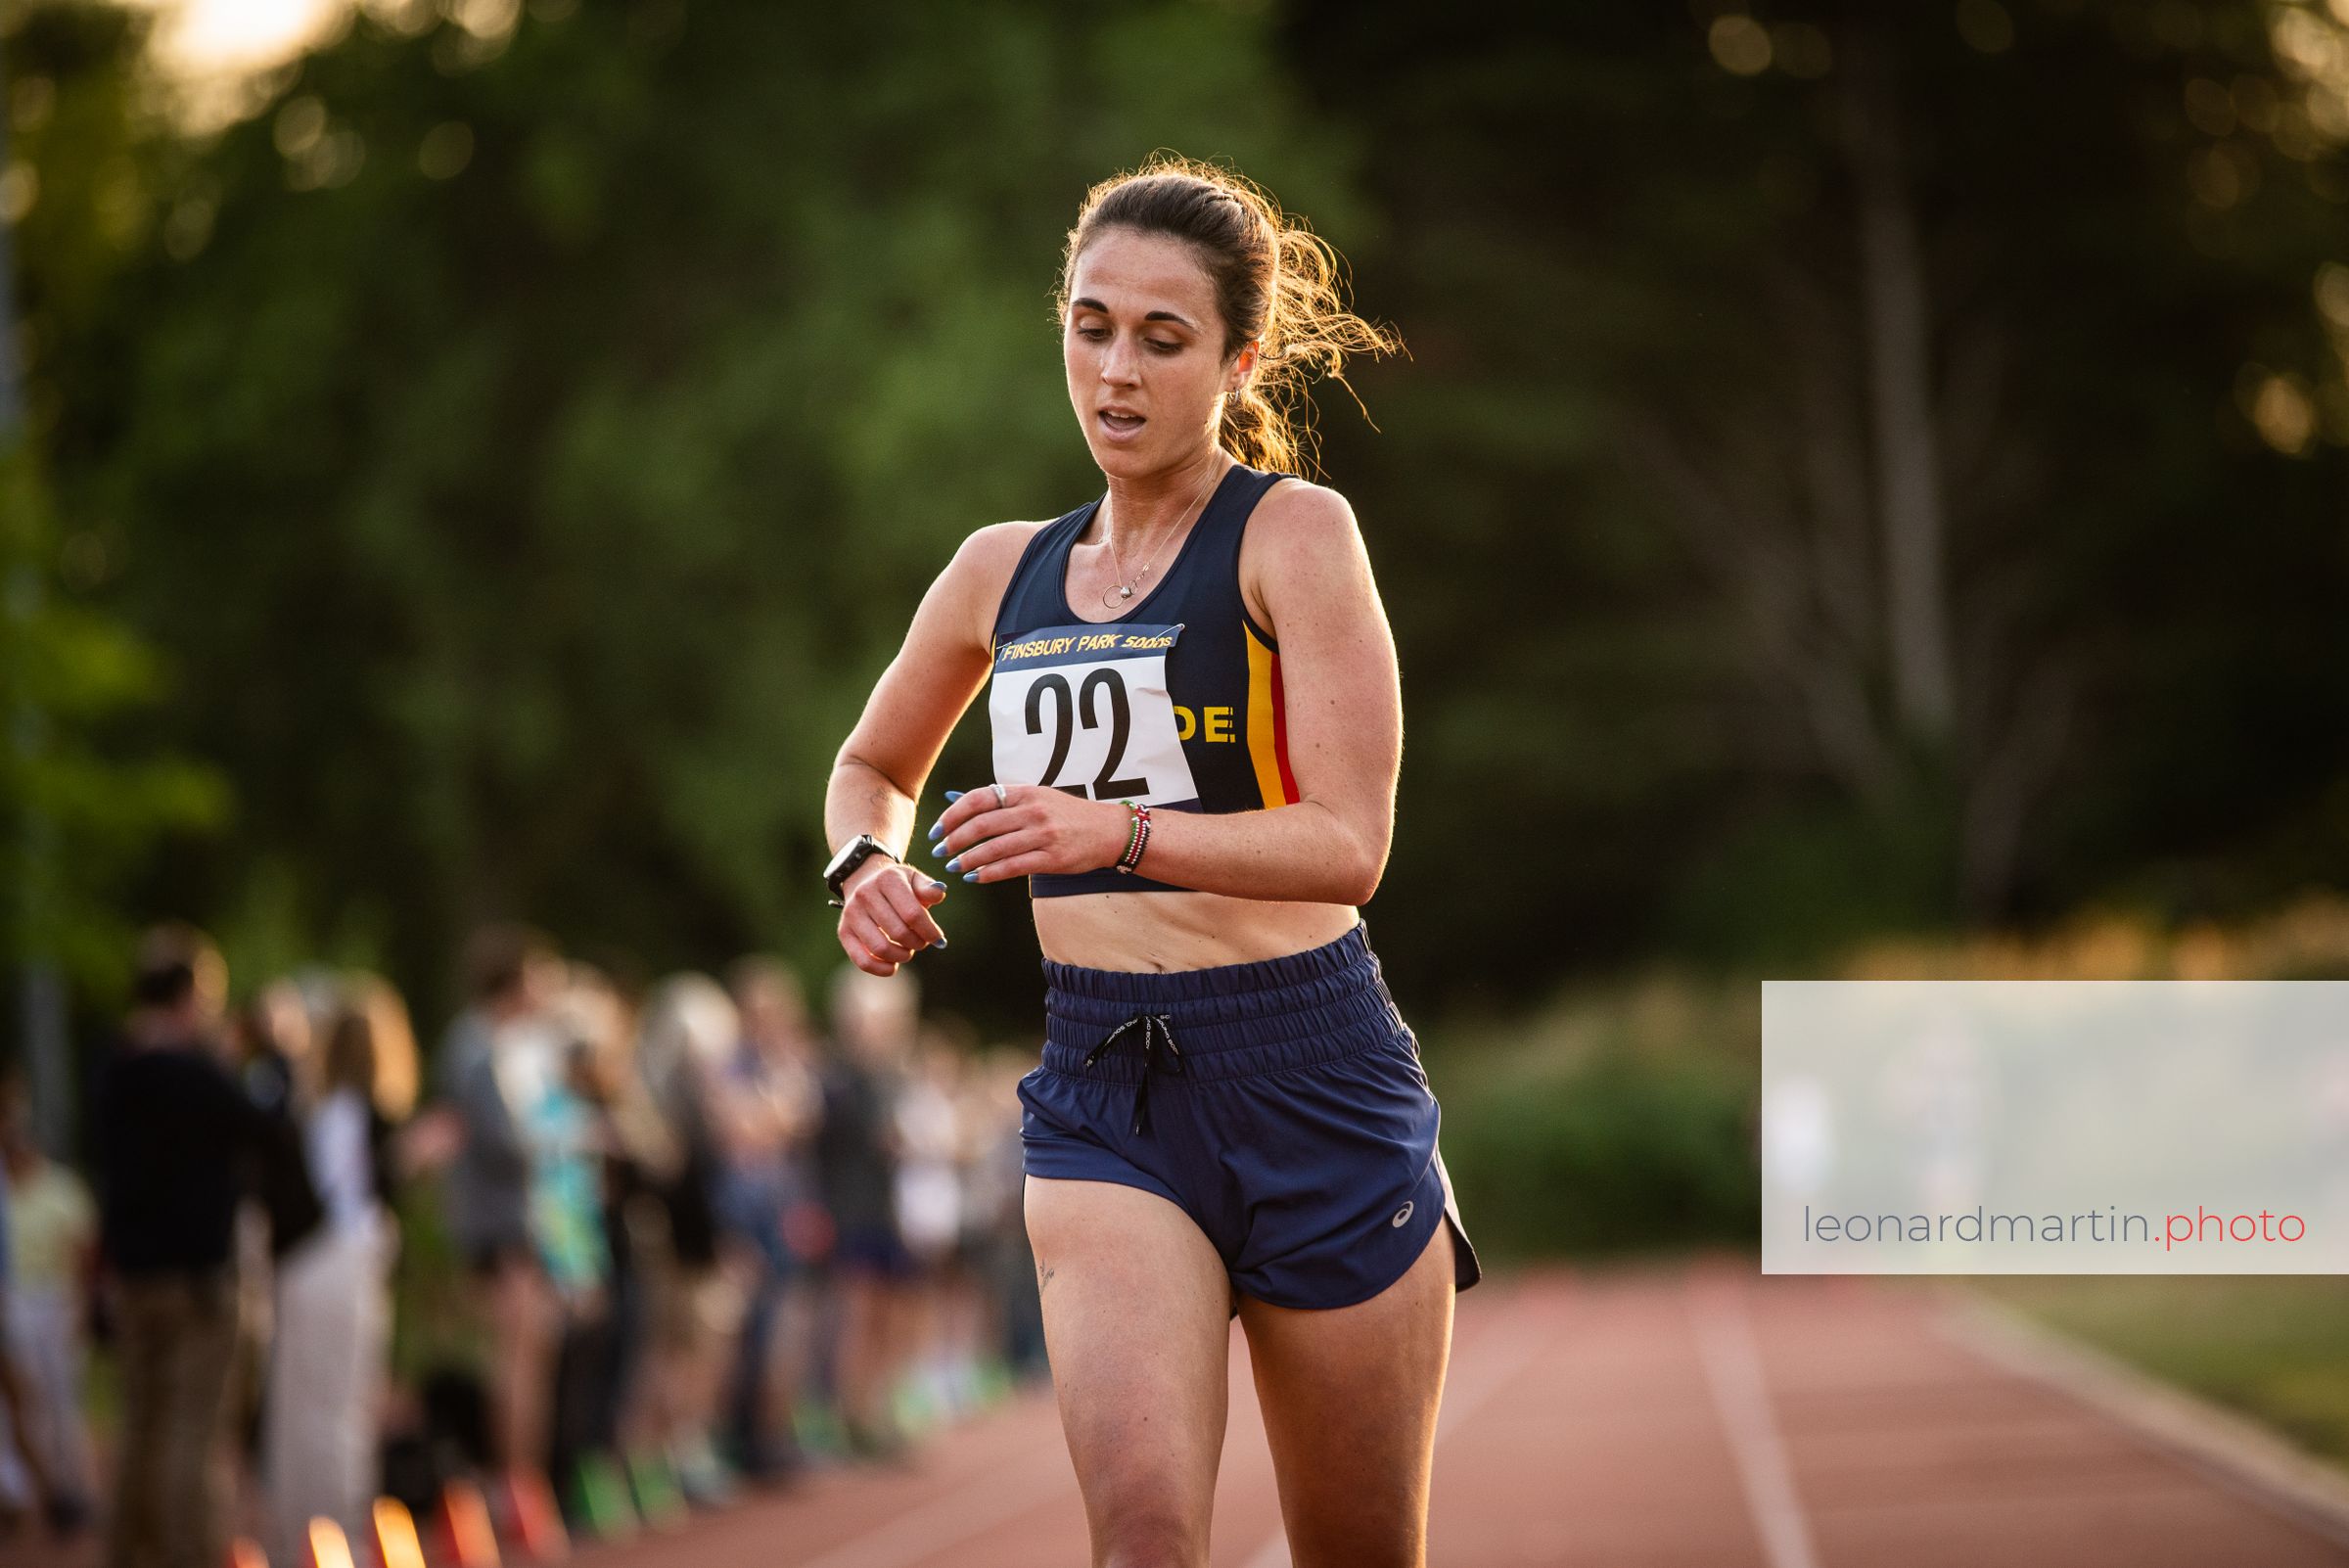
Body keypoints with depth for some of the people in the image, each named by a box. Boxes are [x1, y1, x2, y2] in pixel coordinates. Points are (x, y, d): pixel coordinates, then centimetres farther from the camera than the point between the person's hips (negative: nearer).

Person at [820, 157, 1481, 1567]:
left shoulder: (1292, 533, -4)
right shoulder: (1004, 572, 11)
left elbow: (1347, 845, -14)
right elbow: (875, 766, 30)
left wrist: (1115, 831, -28)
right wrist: (869, 862, 7)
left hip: (1313, 1077, -3)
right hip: (1101, 1090, 3)